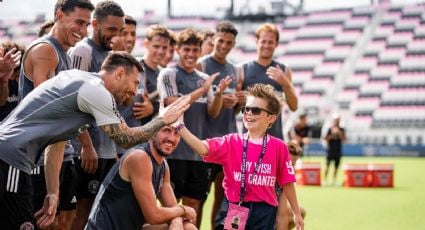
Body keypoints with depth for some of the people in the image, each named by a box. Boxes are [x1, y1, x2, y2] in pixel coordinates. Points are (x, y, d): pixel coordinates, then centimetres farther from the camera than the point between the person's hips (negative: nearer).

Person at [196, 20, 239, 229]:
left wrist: (236, 103, 0)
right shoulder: (201, 65, -4)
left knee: (224, 194, 7)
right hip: (206, 139, -6)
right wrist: (217, 101, -21)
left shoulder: (233, 70, 15)